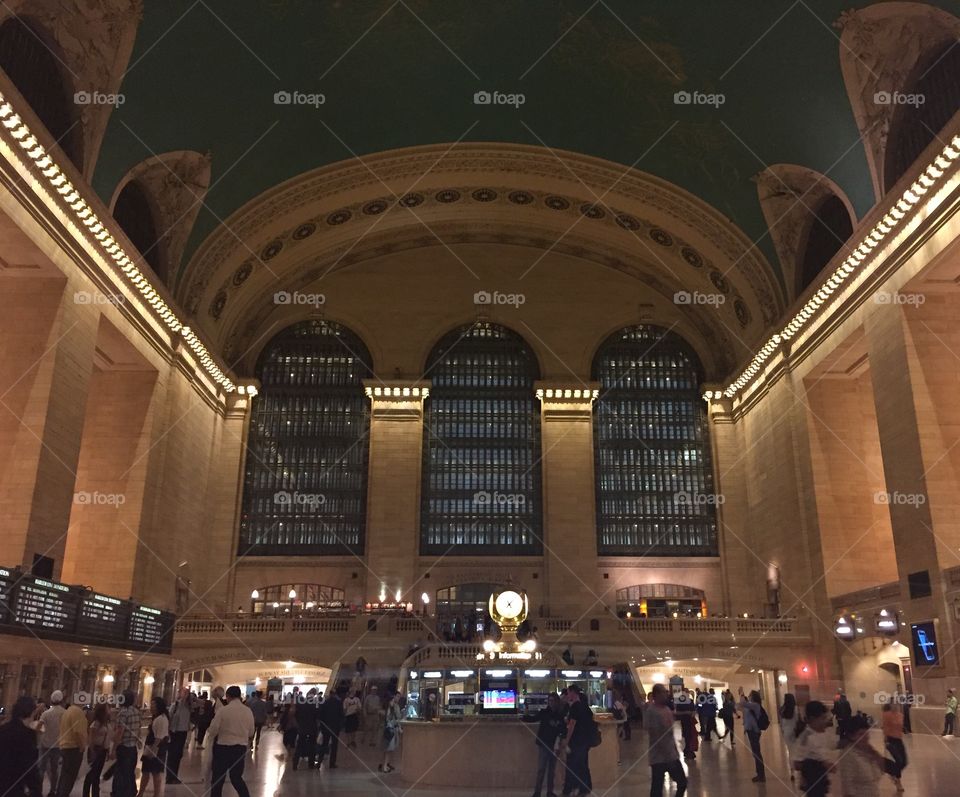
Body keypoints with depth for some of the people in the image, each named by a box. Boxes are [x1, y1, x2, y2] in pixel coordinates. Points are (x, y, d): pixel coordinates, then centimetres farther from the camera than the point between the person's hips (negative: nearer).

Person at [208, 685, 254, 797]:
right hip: (241, 748, 3)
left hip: (223, 747, -3)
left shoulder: (222, 710, -13)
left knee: (218, 778, 12)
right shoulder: (248, 711, -3)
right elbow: (250, 732, 6)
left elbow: (213, 731, -10)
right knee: (237, 777, 17)